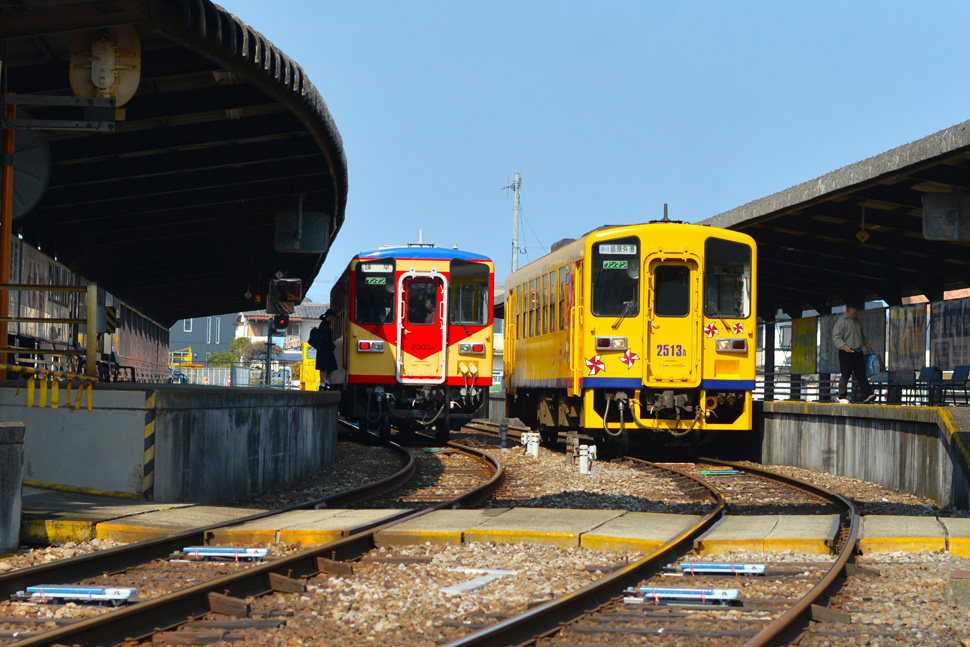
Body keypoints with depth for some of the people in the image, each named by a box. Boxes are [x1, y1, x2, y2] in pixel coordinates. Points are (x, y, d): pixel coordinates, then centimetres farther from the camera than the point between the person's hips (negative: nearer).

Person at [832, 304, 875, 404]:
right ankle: (842, 397, 14)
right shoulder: (841, 322, -6)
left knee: (861, 374, -5)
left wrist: (866, 343, 19)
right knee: (845, 375, 0)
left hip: (858, 352, 5)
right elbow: (836, 337, -11)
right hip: (846, 353, -5)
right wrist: (845, 347, -23)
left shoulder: (858, 322, 17)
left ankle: (867, 395, -15)